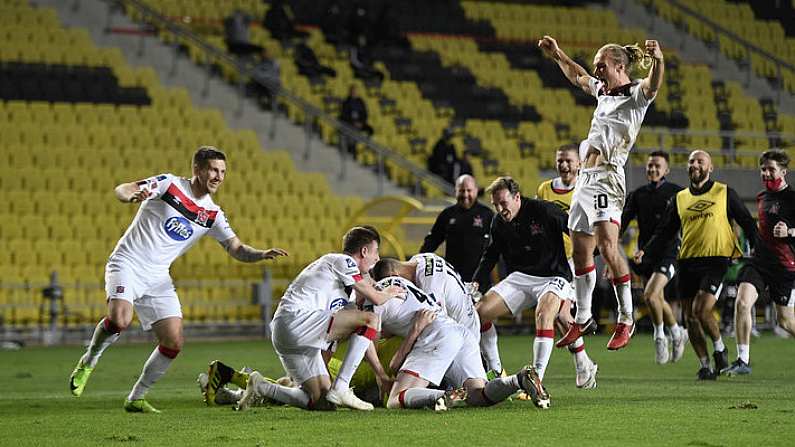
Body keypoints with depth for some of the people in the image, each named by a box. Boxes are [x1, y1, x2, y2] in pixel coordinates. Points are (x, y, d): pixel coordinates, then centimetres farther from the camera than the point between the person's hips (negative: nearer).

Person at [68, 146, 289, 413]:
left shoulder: (212, 214, 7)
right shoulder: (169, 184, -7)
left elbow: (237, 250, 7)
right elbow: (121, 190, -13)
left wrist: (263, 254, -15)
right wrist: (132, 196, -38)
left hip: (158, 278, 6)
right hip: (127, 264, -5)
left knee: (174, 343, -6)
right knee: (119, 320, -30)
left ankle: (136, 398, 11)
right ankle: (87, 364, -1)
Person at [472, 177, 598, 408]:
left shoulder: (544, 211, -17)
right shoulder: (499, 223, 1)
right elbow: (490, 255, 17)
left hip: (553, 277, -6)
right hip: (519, 277, 6)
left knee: (543, 314, -36)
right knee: (479, 312, -9)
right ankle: (495, 372, 6)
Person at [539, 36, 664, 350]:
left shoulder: (636, 94, -7)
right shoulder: (602, 91, 17)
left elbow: (653, 85, -31)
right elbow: (577, 76, 38)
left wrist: (658, 60, -50)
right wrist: (557, 55, 36)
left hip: (607, 177, -9)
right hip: (585, 178, 9)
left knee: (607, 246, -21)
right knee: (581, 251, 12)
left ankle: (626, 319, -15)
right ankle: (583, 319, 24)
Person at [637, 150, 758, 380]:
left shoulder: (724, 193, 5)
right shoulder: (679, 198, 14)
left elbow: (746, 221, 9)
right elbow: (664, 231, 15)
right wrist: (646, 251, 1)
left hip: (716, 259, -4)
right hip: (687, 262, 4)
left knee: (701, 309, -19)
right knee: (690, 317, 2)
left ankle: (720, 349, 7)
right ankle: (705, 365, 14)